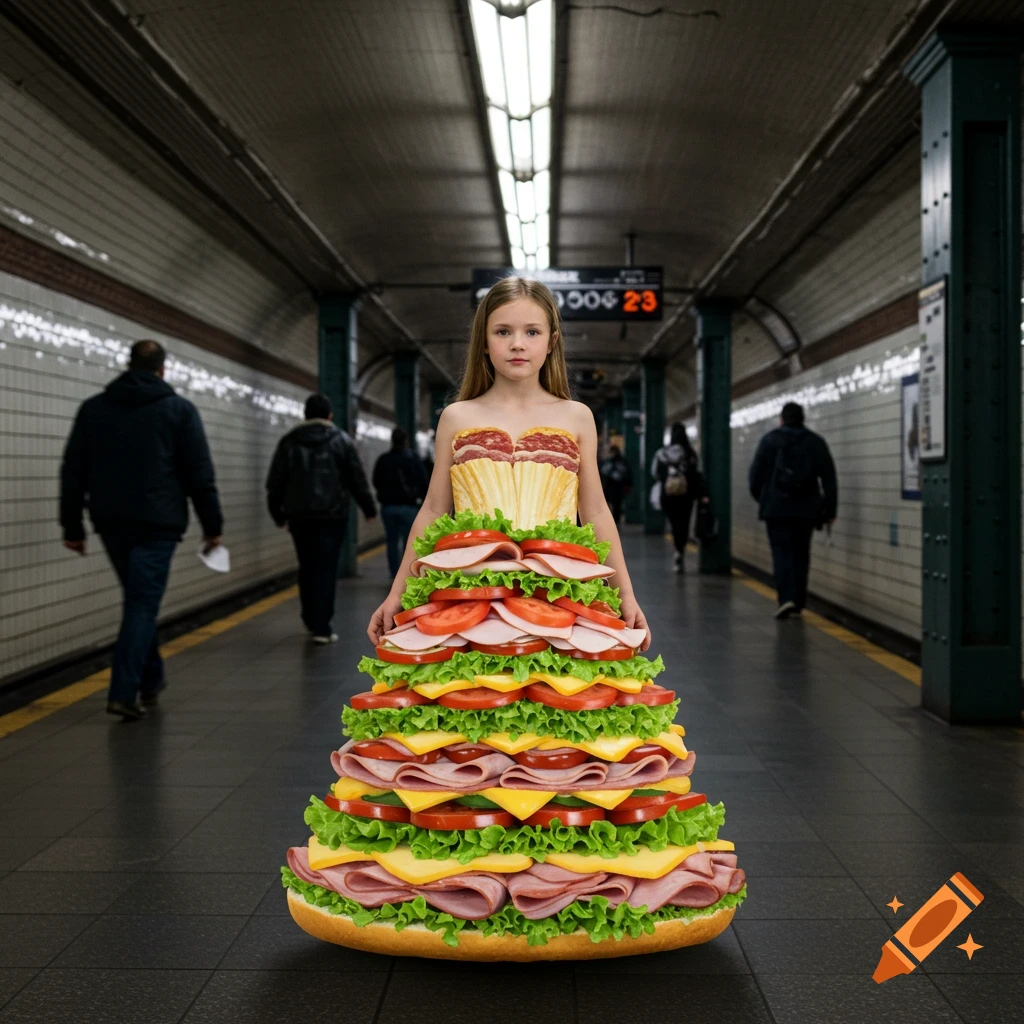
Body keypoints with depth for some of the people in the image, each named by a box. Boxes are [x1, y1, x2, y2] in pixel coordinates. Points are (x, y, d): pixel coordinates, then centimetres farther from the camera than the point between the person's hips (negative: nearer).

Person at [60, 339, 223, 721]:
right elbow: (200, 474, -2)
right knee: (143, 604, -3)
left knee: (139, 600, 19)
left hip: (111, 521, 4)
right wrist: (212, 525, 3)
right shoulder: (179, 409, 1)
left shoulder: (93, 408, 10)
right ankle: (124, 692, -12)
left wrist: (72, 526, 10)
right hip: (157, 522, -4)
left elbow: (73, 471, 7)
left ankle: (150, 681, 27)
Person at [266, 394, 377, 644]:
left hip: (299, 515, 3)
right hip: (332, 515, -3)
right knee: (325, 570, -2)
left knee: (307, 569, 16)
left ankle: (311, 620, 25)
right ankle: (321, 628, -6)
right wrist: (369, 508, 10)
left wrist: (277, 513, 18)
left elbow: (275, 482, 7)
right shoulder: (341, 440, 0)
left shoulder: (289, 441, 7)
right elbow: (357, 479, -1)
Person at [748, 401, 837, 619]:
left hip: (776, 508, -2)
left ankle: (786, 598, -19)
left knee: (782, 552, -2)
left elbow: (756, 473, 3)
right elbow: (829, 479, 3)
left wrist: (760, 498, 19)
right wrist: (830, 509, 5)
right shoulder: (816, 442, 6)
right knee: (801, 554, 11)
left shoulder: (770, 439, 1)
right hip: (806, 509, 2)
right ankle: (798, 603, 13)